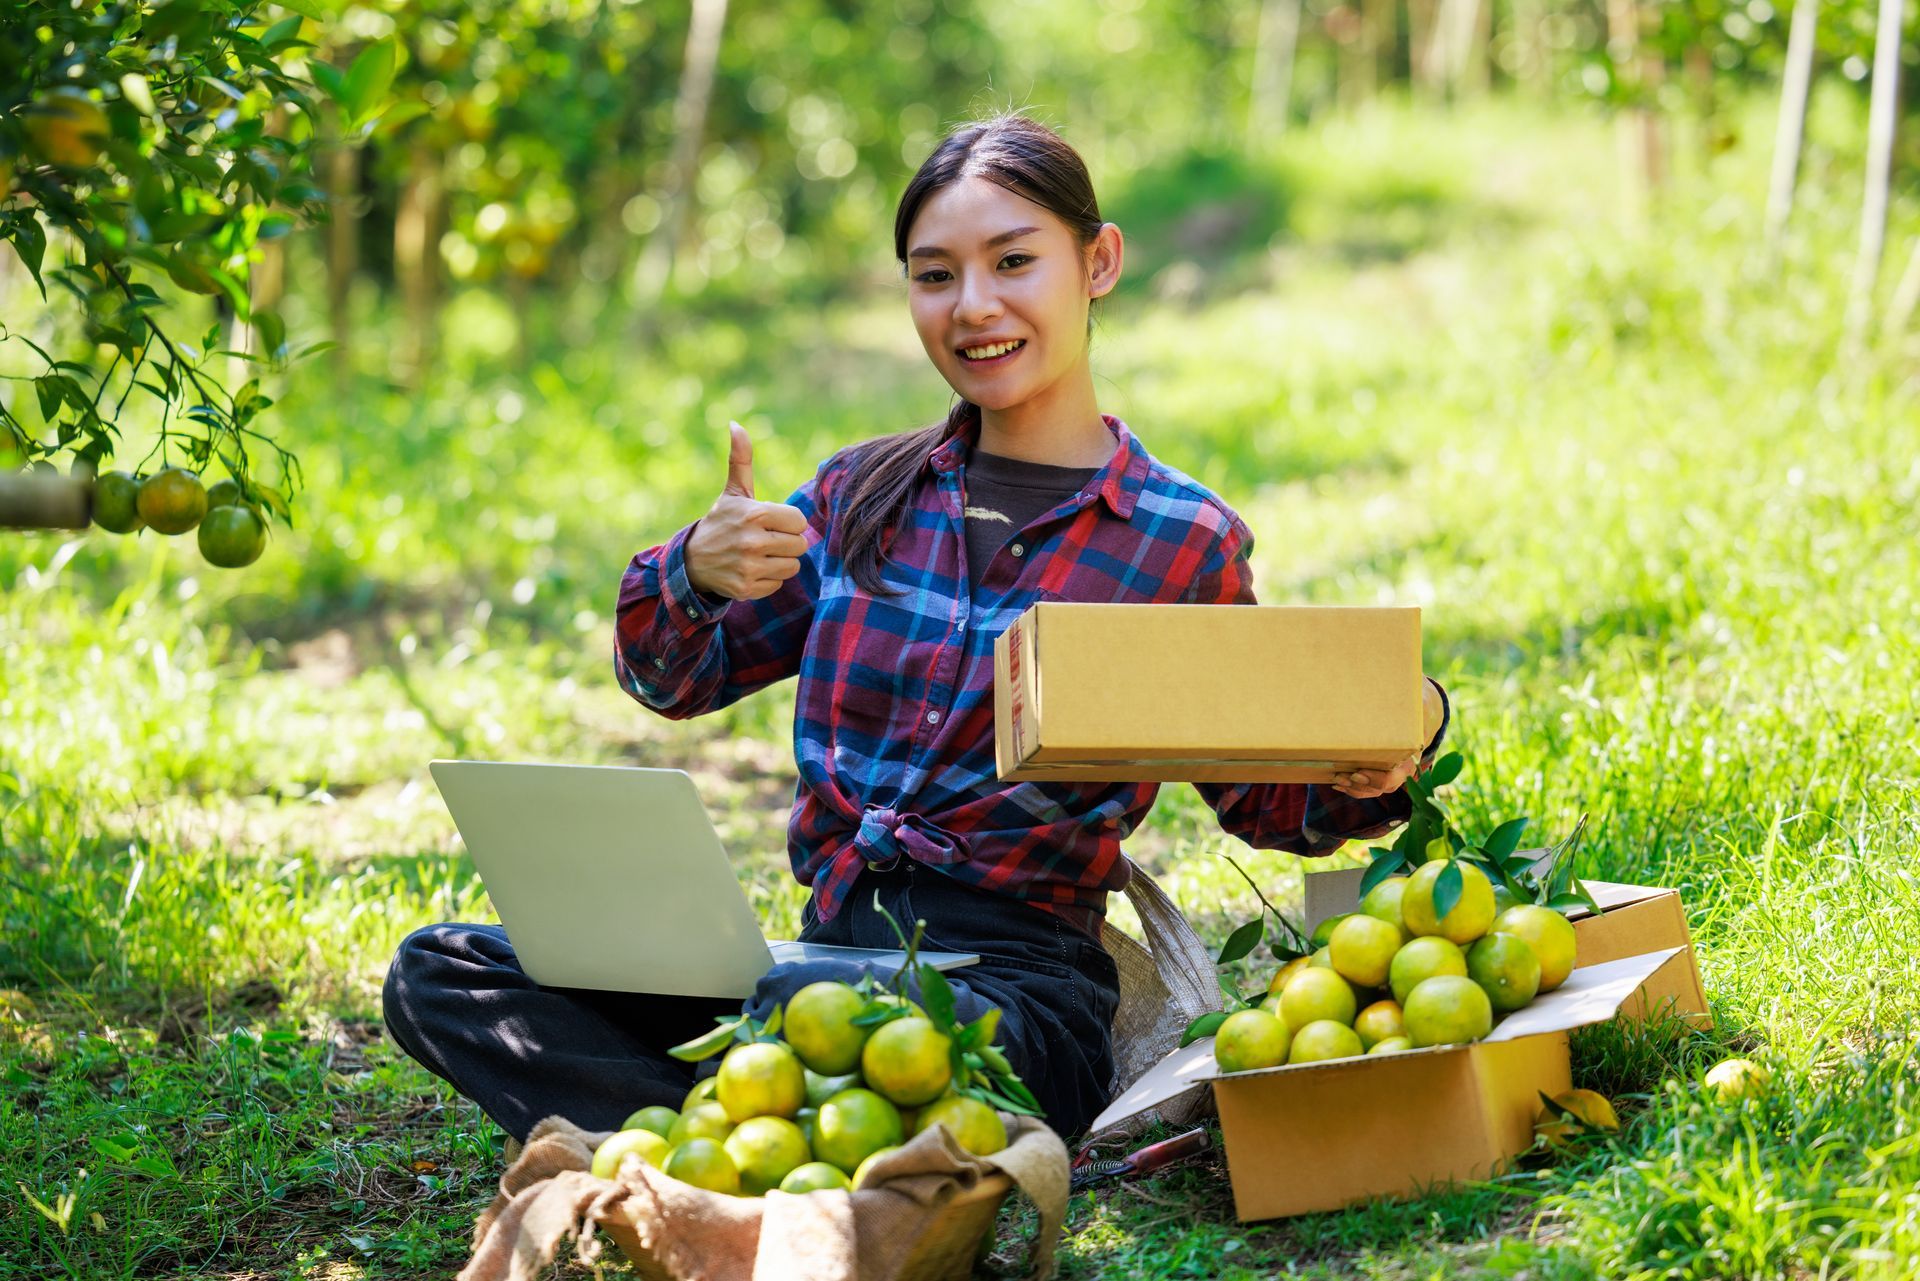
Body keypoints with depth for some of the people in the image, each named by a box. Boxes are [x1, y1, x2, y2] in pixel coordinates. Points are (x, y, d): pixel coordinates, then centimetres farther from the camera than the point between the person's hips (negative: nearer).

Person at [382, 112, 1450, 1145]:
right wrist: (692, 574, -4)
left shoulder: (1186, 540, 3)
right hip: (823, 946, 5)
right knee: (444, 972, -13)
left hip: (1016, 981, -5)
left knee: (813, 1013, -41)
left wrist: (1373, 773, -13)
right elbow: (675, 681, 19)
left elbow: (1257, 800, 10)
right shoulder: (866, 494, 13)